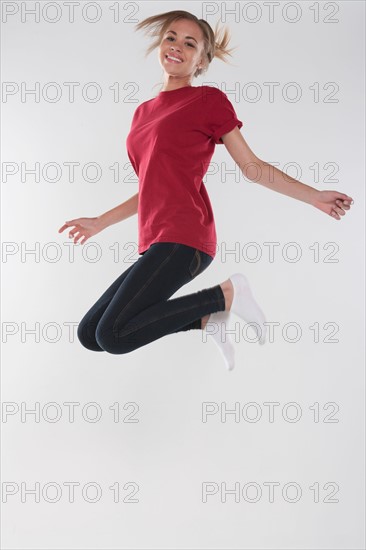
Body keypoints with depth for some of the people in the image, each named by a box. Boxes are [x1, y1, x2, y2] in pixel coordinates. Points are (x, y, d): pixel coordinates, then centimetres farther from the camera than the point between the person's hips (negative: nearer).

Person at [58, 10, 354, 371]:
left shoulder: (208, 99, 2)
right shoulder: (144, 112, 20)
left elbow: (252, 167, 4)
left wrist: (314, 196, -2)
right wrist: (99, 223, 28)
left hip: (182, 240, -8)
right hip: (155, 245, 8)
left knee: (113, 336, -20)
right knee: (88, 334, 5)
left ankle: (225, 294, -7)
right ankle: (206, 319, 5)